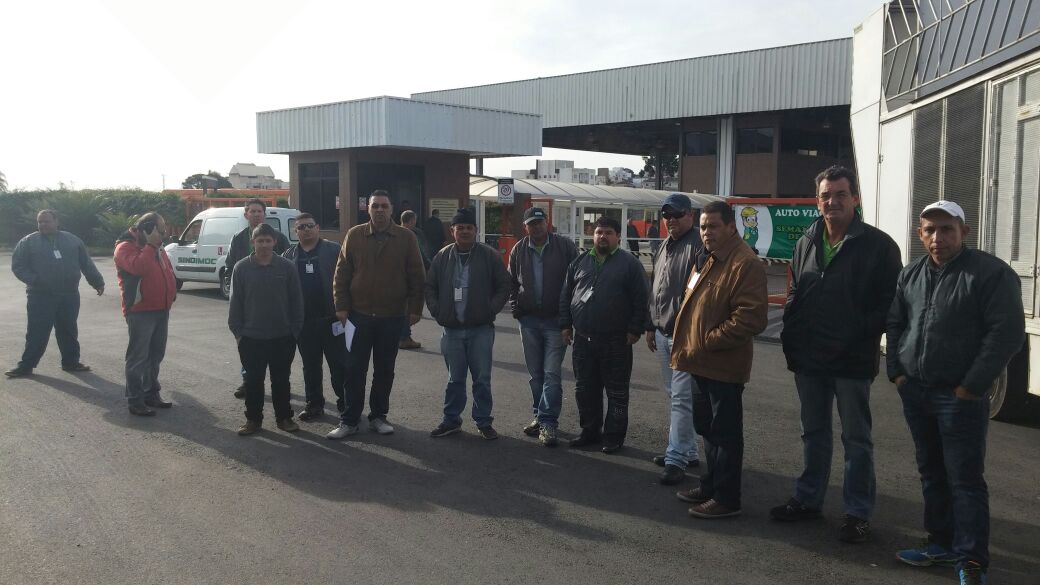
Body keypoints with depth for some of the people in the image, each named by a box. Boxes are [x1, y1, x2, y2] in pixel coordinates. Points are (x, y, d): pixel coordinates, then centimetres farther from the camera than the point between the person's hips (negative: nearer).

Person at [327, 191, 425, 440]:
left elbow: (416, 276, 1)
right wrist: (341, 307, -4)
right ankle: (349, 420, 12)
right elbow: (341, 274, 2)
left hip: (392, 317, 0)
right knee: (355, 370, 3)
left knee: (384, 370, 11)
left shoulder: (406, 238, 0)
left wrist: (415, 308, -4)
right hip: (359, 315, 0)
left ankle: (378, 416, 23)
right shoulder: (354, 235, 1)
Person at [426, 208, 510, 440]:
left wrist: (490, 310, -7)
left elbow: (503, 286, 2)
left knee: (482, 379, 4)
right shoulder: (443, 256, 6)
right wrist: (438, 312, 1)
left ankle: (484, 421, 15)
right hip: (452, 329, 2)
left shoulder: (490, 256, 0)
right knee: (454, 379, 11)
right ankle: (451, 420, 22)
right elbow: (430, 287, 12)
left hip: (481, 329, -2)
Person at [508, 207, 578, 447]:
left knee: (551, 373, -8)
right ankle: (540, 417, 24)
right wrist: (515, 307, 6)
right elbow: (511, 282, 18)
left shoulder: (565, 247, -6)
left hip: (556, 320, -4)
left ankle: (547, 422, -7)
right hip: (528, 320, 4)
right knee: (535, 373, 12)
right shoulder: (519, 250, 6)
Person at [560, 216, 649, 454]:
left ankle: (614, 436, 14)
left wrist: (635, 330, -9)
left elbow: (640, 299, -4)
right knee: (585, 389, 12)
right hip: (583, 339, 4)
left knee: (617, 392, 4)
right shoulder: (579, 262, 11)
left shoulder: (629, 263, -1)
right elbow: (566, 295, 15)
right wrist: (566, 325, 9)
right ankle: (590, 431, 25)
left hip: (616, 342, -4)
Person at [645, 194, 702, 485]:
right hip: (663, 333, 9)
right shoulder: (664, 248, 16)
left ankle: (676, 459, -2)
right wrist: (651, 326, 21)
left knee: (681, 398, -7)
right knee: (675, 396, 16)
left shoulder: (699, 246, -14)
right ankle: (688, 451, 27)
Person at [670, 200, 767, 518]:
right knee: (708, 428, 20)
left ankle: (726, 498, 12)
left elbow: (751, 318, -25)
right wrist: (688, 342, 11)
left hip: (723, 366, -10)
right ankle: (710, 486, 34)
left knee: (725, 432, 1)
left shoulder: (746, 264, -17)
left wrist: (707, 341, -20)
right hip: (702, 363, 10)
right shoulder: (707, 259, 14)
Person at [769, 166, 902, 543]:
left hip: (853, 360, -5)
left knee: (856, 438, 6)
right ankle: (808, 499, 30)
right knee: (813, 433, 17)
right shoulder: (806, 243, 9)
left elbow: (890, 300, -9)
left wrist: (862, 334, -16)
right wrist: (791, 336, 5)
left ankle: (858, 513, 15)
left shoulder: (877, 244, -7)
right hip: (809, 357, 5)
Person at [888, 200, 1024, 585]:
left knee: (965, 480, -3)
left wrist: (972, 386, -15)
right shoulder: (910, 275, 10)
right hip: (914, 393, 6)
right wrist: (897, 371, 7)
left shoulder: (991, 273, -10)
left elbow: (1006, 333, -14)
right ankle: (943, 543, 28)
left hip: (960, 396, -6)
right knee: (932, 473, 15)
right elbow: (894, 324, 18)